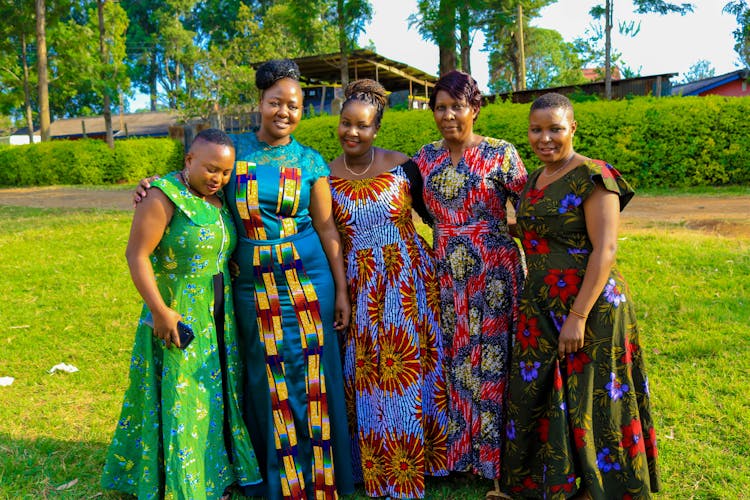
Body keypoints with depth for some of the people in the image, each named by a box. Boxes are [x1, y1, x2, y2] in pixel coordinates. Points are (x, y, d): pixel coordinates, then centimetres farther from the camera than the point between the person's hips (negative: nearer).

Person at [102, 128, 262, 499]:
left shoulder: (219, 200, 7)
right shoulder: (165, 196, -15)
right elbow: (136, 254, -18)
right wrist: (160, 311, -22)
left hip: (218, 323, 7)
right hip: (176, 322, -7)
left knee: (217, 398, 16)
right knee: (177, 402, 3)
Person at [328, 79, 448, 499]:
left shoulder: (403, 167, -1)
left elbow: (432, 214, 6)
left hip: (408, 281, 0)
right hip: (359, 287, 1)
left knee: (408, 369, 4)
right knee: (365, 377, 4)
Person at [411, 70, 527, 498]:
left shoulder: (501, 154, -4)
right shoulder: (426, 157, 8)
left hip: (495, 270, -4)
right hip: (447, 271, 4)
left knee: (491, 359, 2)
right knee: (454, 360, 9)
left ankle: (497, 459, 18)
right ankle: (461, 452, 26)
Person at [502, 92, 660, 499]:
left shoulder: (592, 177, -14)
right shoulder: (536, 180, 11)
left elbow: (604, 249, -20)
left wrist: (578, 317, -22)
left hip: (588, 308, -8)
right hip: (542, 308, 8)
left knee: (589, 402, 3)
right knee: (539, 398, 16)